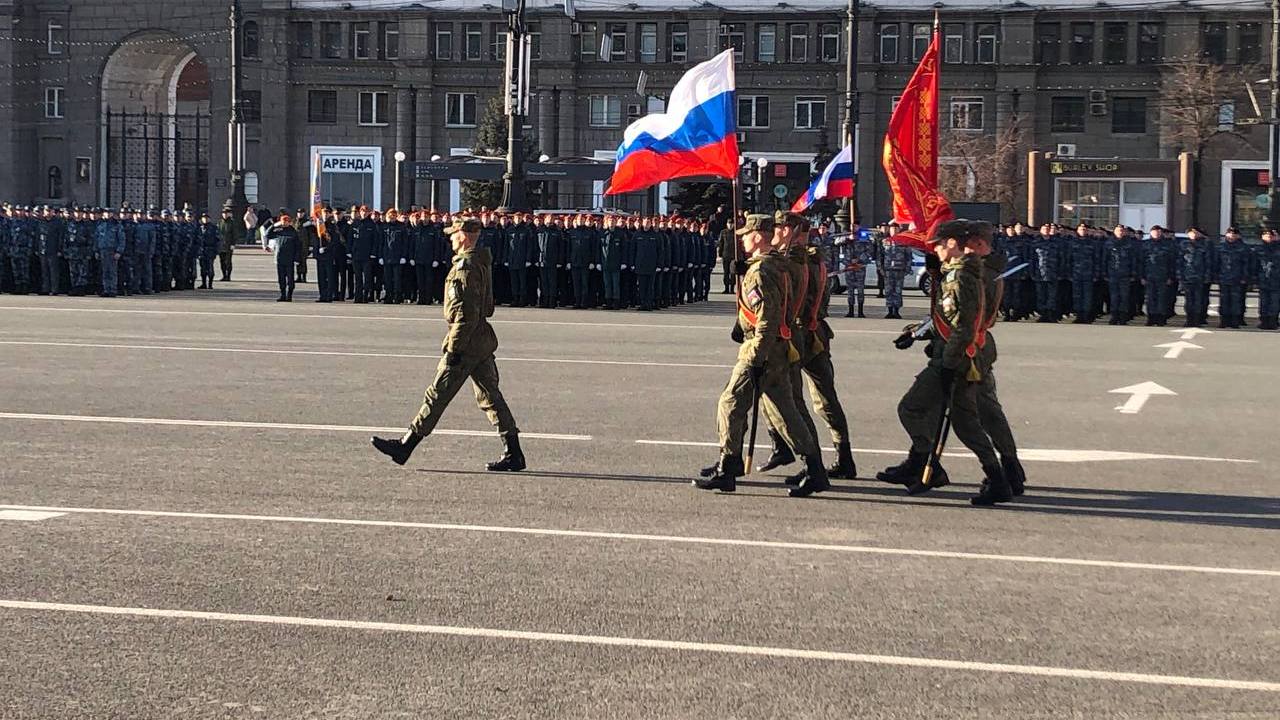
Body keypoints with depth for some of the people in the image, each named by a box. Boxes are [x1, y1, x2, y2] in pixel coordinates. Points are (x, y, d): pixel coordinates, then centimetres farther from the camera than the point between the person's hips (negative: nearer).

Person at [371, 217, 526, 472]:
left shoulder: (465, 267, -17)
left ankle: (404, 447, 5)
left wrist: (453, 348, -20)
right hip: (483, 341, 9)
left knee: (438, 394, -2)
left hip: (466, 344, -9)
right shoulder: (483, 263, 13)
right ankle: (513, 453, 8)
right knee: (490, 396, 10)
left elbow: (466, 313, -23)